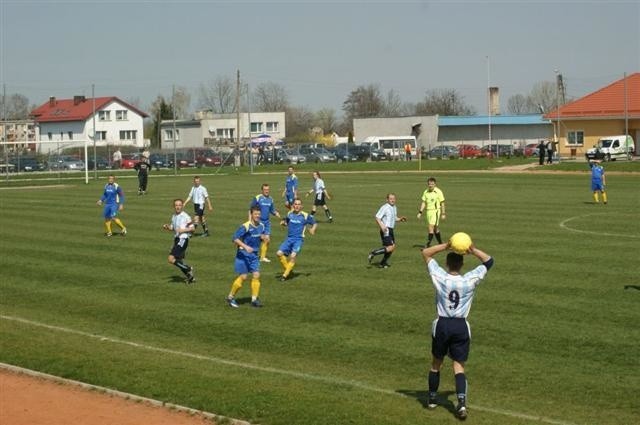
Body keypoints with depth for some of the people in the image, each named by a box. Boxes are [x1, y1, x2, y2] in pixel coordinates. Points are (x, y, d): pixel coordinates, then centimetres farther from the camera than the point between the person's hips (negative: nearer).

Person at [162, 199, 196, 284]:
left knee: (171, 259, -17)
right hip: (176, 239, 9)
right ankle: (190, 277, 25)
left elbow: (192, 228, -9)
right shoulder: (174, 216, 12)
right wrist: (167, 227, 3)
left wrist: (183, 230, -20)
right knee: (179, 261, 13)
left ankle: (188, 269, -2)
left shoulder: (185, 216, -11)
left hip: (183, 239, -9)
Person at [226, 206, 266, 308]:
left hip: (254, 255, 6)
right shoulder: (245, 226, -18)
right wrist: (245, 246, -32)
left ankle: (254, 299, 5)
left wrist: (263, 237, -5)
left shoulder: (261, 225, 3)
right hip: (243, 255, -6)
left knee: (256, 275, -3)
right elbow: (234, 238, -21)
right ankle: (230, 297, 10)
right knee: (243, 277, -6)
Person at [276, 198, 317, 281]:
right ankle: (287, 269, 16)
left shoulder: (305, 216, -5)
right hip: (289, 238, 5)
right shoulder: (290, 214, 6)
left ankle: (285, 275, -10)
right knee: (279, 253, -7)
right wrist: (283, 222, 2)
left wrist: (312, 229, -14)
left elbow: (314, 223, 6)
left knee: (293, 256, -22)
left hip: (299, 239, -4)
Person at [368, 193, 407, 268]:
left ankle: (383, 263, 24)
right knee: (390, 248, -16)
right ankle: (373, 253, -8)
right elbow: (377, 217, -17)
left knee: (393, 246, 11)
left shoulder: (394, 207, 15)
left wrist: (400, 219, 7)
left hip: (390, 230, 9)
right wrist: (382, 226, -30)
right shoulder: (385, 208, -13)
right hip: (386, 231, -9)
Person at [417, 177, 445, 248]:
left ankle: (428, 244, -16)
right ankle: (440, 243, 25)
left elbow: (442, 203, -4)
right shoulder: (425, 192, 7)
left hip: (436, 211, -6)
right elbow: (424, 203, 12)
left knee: (431, 227, -14)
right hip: (428, 211, 6)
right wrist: (420, 212, 5)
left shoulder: (438, 192, -8)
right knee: (435, 228, 13)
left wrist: (443, 214, -5)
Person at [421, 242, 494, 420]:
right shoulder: (471, 280, -6)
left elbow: (425, 253, 3)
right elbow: (489, 261, 7)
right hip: (461, 326, 0)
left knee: (436, 363, 18)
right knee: (458, 365, 3)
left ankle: (432, 399, 29)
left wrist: (446, 246, -7)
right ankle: (461, 402, -14)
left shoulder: (439, 277, -7)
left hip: (442, 325, 0)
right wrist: (473, 250, -7)